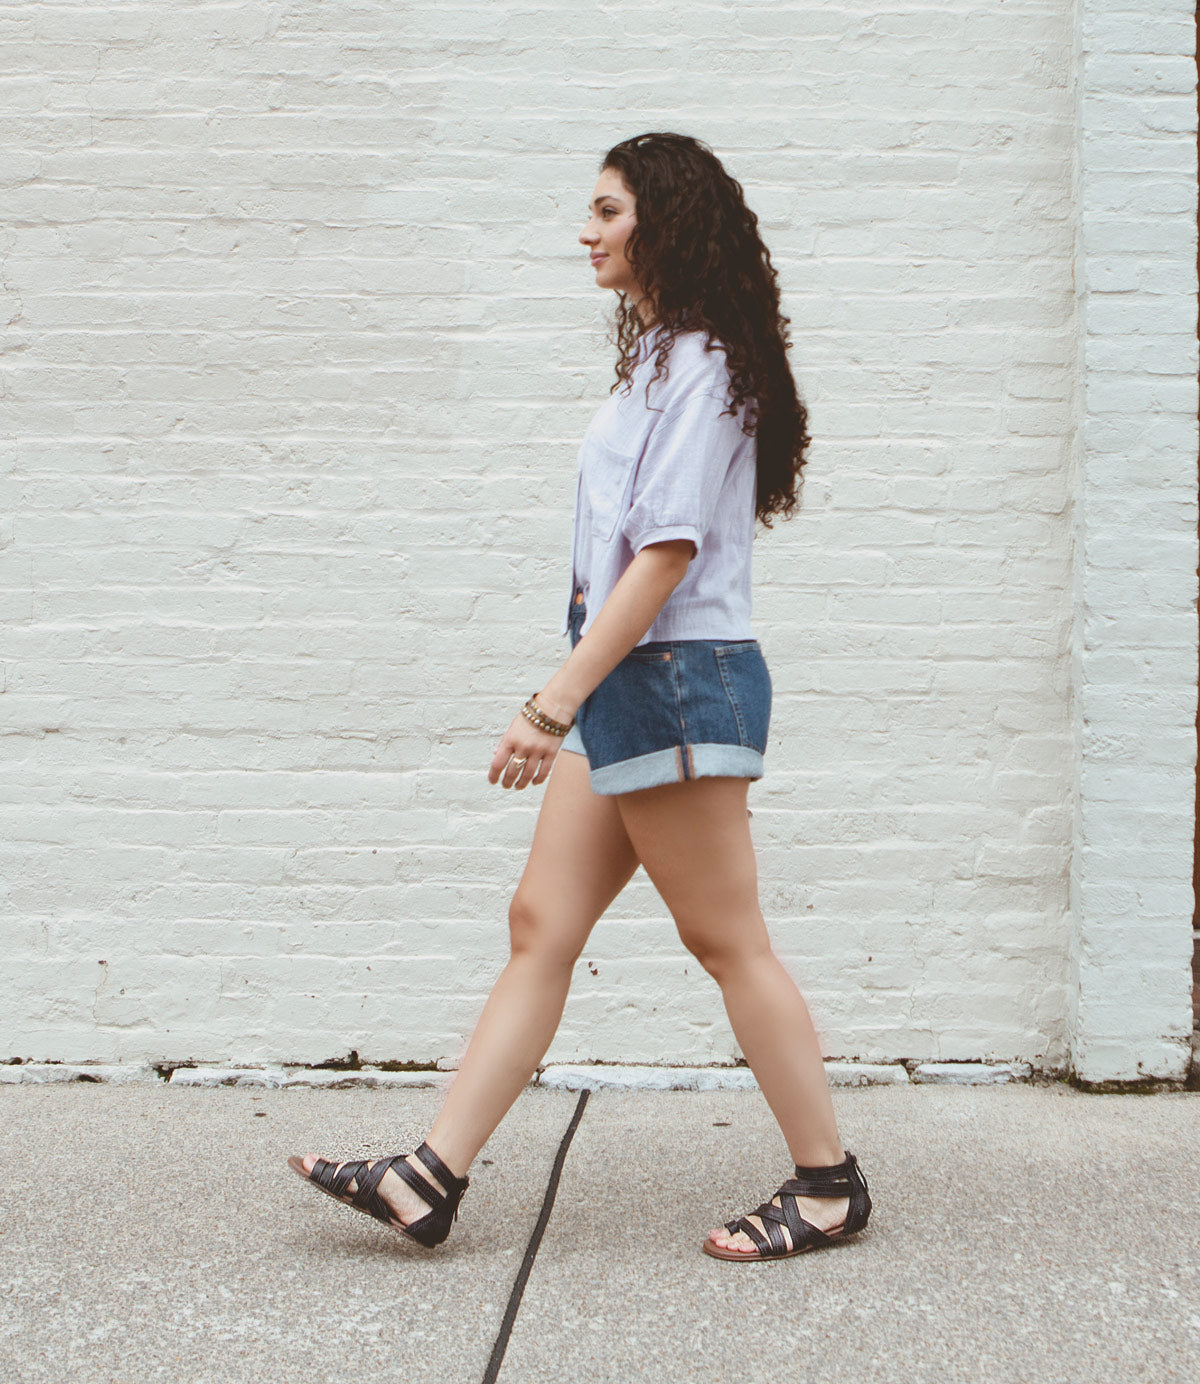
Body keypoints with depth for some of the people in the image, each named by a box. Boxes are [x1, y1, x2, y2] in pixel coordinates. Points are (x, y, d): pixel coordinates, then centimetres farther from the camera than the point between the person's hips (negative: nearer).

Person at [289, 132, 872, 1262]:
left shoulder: (701, 364, -11)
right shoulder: (659, 356, 19)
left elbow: (667, 553, -20)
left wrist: (554, 702, -22)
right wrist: (572, 702, 20)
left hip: (678, 680, -10)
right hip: (627, 685, 10)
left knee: (726, 942, -1)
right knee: (542, 924, 6)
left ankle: (828, 1185, 15)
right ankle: (428, 1180, 10)